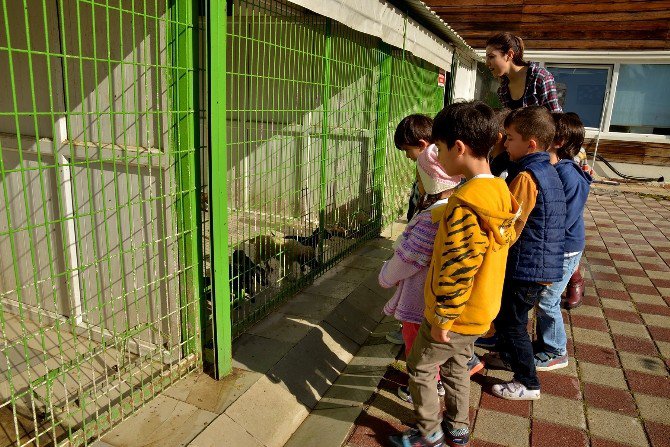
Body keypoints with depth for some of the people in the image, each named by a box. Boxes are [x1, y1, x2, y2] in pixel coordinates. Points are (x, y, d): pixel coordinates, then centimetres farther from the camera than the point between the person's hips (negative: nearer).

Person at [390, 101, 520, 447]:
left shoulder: (464, 204, -29)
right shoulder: (500, 192, -1)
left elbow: (457, 269, -29)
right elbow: (506, 240, 11)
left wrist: (441, 319, -19)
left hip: (453, 315, -8)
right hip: (480, 311, 9)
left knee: (420, 368, 13)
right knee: (456, 365, 25)